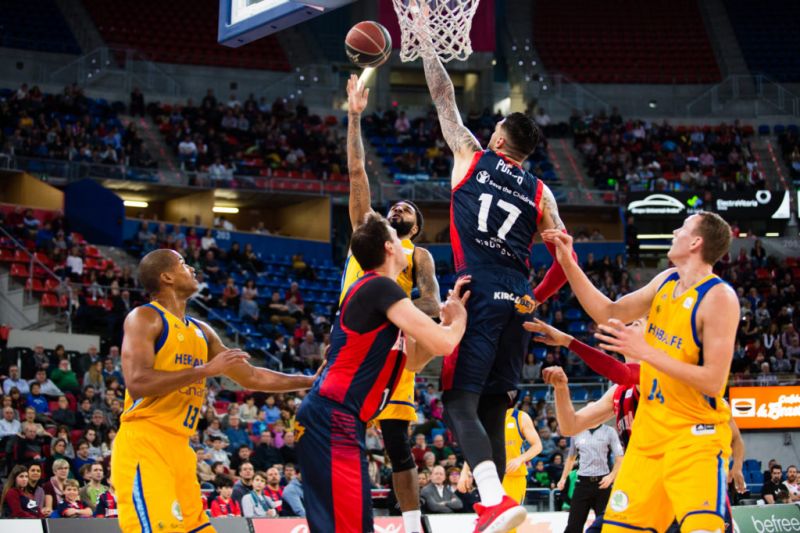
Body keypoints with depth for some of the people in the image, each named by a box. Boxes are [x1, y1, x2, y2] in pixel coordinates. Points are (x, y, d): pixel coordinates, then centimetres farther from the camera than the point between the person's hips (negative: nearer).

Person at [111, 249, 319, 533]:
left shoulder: (201, 332, 19)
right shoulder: (145, 318, -5)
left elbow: (251, 377, 26)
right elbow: (137, 384, -19)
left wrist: (312, 381, 24)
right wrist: (207, 369, -18)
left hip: (178, 448, 9)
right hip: (143, 445, -9)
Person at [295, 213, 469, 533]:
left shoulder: (378, 291, 19)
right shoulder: (380, 287, -12)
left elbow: (415, 360, 24)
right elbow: (443, 344, -17)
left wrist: (449, 317, 13)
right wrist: (460, 317, 4)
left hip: (336, 420, 10)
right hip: (333, 419, -10)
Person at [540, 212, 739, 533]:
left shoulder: (719, 298, -18)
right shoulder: (666, 282, 6)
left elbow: (714, 382, -23)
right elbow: (610, 314, 15)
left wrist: (645, 352, -26)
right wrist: (568, 264, 8)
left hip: (695, 435, -8)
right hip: (650, 431, 8)